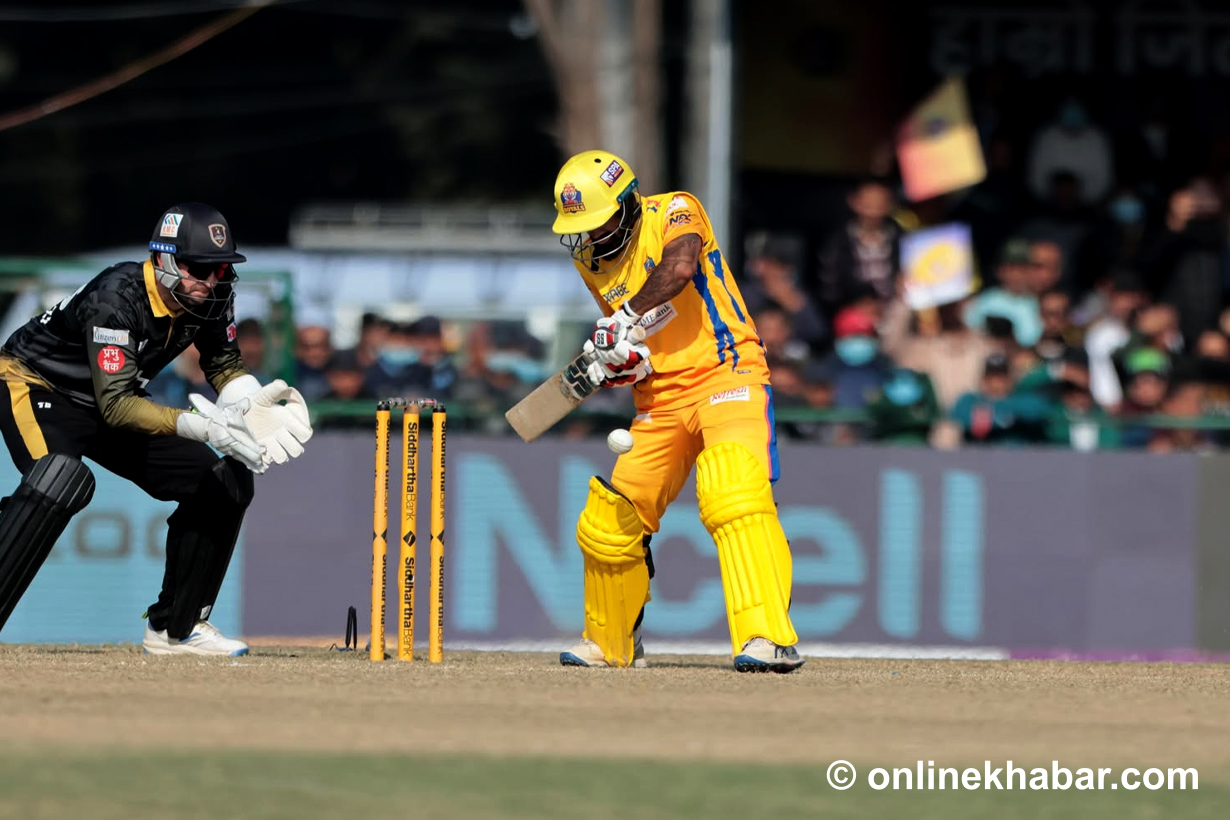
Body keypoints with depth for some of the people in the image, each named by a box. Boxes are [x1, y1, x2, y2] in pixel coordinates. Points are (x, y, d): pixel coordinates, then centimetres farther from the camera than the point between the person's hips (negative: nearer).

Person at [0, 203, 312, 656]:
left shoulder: (212, 297, -12)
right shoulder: (117, 298, -33)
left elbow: (223, 364, 1)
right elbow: (114, 406, -37)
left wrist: (252, 403, -21)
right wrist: (196, 425, -47)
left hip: (110, 402, 8)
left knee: (225, 482, 1)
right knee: (63, 478, -38)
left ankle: (175, 627, 13)